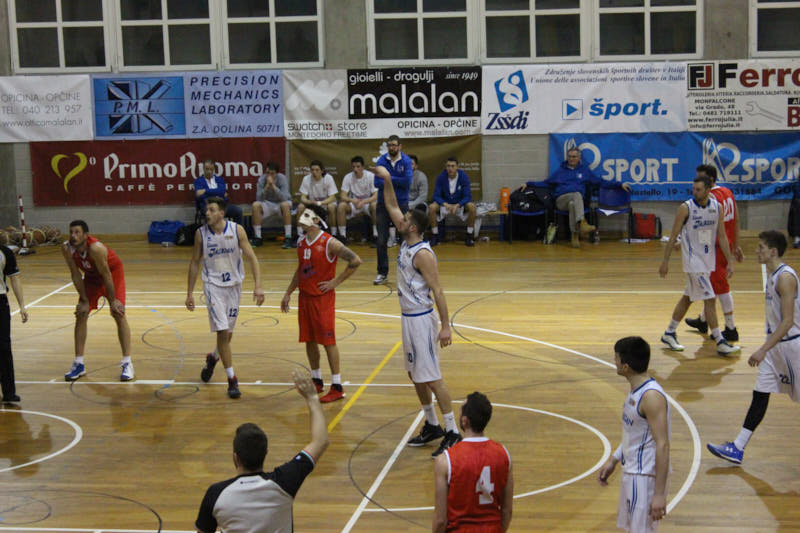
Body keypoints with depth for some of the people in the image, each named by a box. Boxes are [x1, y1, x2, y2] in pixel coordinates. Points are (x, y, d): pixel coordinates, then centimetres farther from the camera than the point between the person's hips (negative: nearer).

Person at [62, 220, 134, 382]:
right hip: (91, 276, 5)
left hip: (113, 272, -5)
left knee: (119, 314, -13)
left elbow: (106, 275, -29)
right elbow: (76, 275, -12)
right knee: (81, 314, -1)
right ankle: (78, 364, 8)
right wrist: (84, 300, -11)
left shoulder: (96, 248, -38)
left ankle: (127, 363, -9)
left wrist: (113, 301, -22)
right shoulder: (67, 249, -23)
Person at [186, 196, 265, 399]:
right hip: (213, 285, -2)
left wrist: (257, 286, -15)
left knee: (228, 332, 12)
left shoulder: (237, 230, -8)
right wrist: (190, 293, 3)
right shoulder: (201, 233, -6)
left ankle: (213, 358, 44)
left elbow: (251, 258, -6)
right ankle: (231, 379, -6)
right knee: (223, 332, -12)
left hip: (234, 285, 2)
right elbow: (195, 263, 4)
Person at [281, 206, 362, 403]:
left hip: (323, 297, -7)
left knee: (328, 341, -5)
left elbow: (355, 260, -16)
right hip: (305, 296, 7)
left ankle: (337, 387, 0)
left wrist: (336, 281, -14)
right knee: (309, 340, 11)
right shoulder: (301, 243, 8)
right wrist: (288, 293, 19)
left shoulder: (330, 243, -14)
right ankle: (317, 381, 26)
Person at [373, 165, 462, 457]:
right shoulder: (406, 244, 6)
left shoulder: (423, 254, -19)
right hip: (408, 317, 9)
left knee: (431, 377, -8)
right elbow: (392, 207, 16)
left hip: (421, 320, -9)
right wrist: (386, 181, 6)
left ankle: (452, 431, -4)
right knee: (415, 374, 15)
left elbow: (438, 291, -21)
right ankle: (432, 425, 25)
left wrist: (446, 326, -23)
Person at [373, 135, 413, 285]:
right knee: (381, 240, 1)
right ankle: (382, 273, 10)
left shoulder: (406, 161, -3)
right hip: (383, 204, 1)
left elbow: (408, 181, -17)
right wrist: (397, 181, -15)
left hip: (401, 204, -1)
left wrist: (389, 178, -13)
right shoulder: (381, 161, 0)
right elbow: (377, 182, -12)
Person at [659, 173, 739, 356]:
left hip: (708, 259, 6)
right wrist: (665, 261, -7)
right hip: (693, 260, -6)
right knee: (709, 299, -10)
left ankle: (669, 333, 26)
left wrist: (729, 261, 1)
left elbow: (722, 236, 5)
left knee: (688, 298, 14)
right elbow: (674, 236, -8)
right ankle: (720, 342, -7)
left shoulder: (717, 207, 1)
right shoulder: (686, 208, -13)